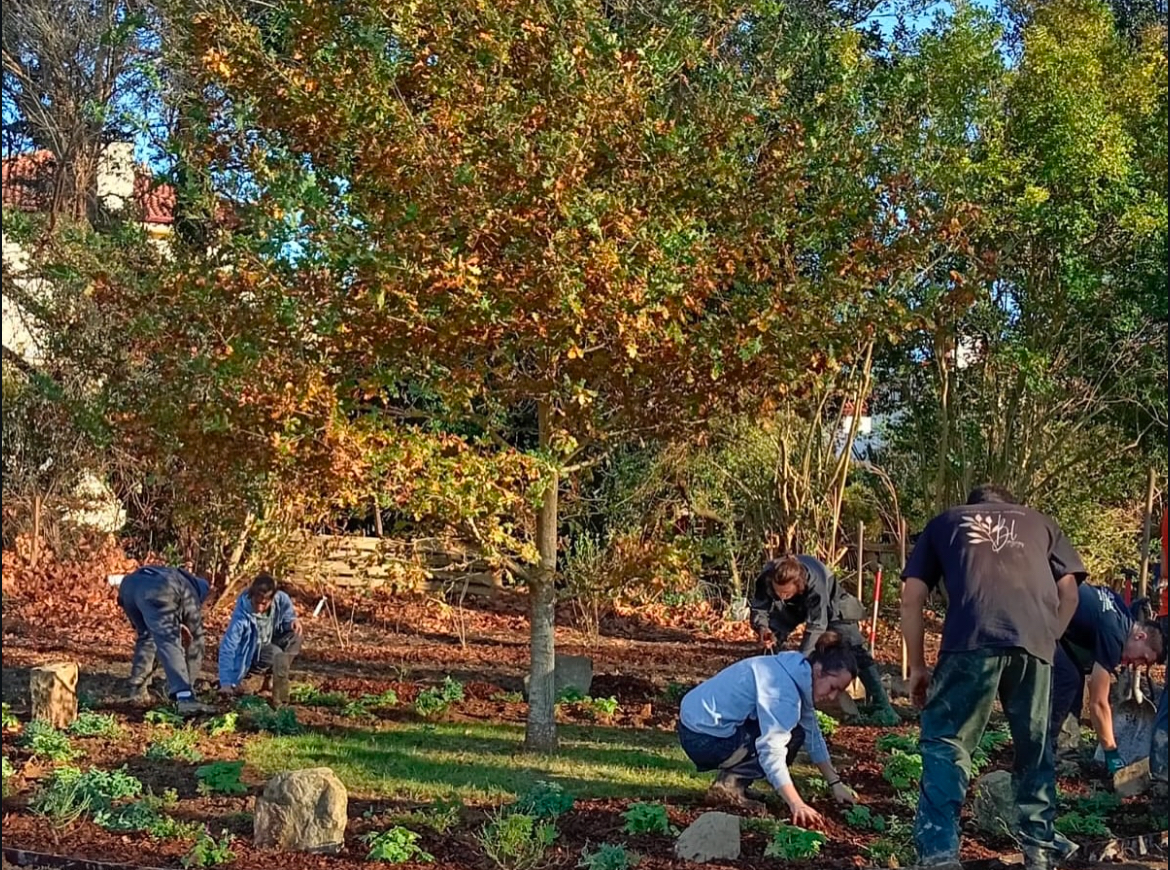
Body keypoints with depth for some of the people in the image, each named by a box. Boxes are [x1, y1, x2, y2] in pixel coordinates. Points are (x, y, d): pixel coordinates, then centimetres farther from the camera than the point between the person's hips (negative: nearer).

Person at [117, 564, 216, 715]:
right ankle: (185, 699, -22)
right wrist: (189, 684, 41)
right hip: (155, 591, -6)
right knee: (169, 642, -8)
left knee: (147, 636, 28)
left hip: (129, 585, 6)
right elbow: (195, 644, 34)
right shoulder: (191, 595, 30)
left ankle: (137, 689, 26)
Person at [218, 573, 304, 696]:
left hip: (267, 644, 6)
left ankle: (272, 677, -4)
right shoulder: (242, 614, -33)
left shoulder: (281, 600, -21)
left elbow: (287, 616, 0)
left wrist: (293, 621, -27)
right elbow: (227, 648, -33)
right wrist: (226, 683, -41)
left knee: (295, 634, -16)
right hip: (247, 654, -6)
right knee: (274, 653, -32)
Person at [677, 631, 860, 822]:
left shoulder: (798, 675, 4)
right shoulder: (782, 687, -25)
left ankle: (733, 780, 8)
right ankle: (730, 782, -9)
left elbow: (813, 734, 12)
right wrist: (796, 804, -33)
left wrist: (836, 784, 10)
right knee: (790, 737, -11)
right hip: (702, 738, -10)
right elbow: (771, 750, -31)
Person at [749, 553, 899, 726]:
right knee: (769, 644, -7)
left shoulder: (815, 582, -45)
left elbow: (816, 625, -42)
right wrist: (762, 628, -44)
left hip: (828, 607, -4)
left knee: (856, 650, -16)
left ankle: (882, 706, -16)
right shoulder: (766, 577, -35)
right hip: (791, 608, 4)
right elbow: (759, 608, -22)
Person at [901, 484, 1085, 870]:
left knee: (945, 742, 4)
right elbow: (1069, 592, 21)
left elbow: (912, 598, 20)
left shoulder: (944, 523, 29)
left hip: (972, 638, -2)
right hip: (1035, 641, 2)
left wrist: (917, 667, 23)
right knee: (1035, 745, 18)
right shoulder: (1040, 523, 33)